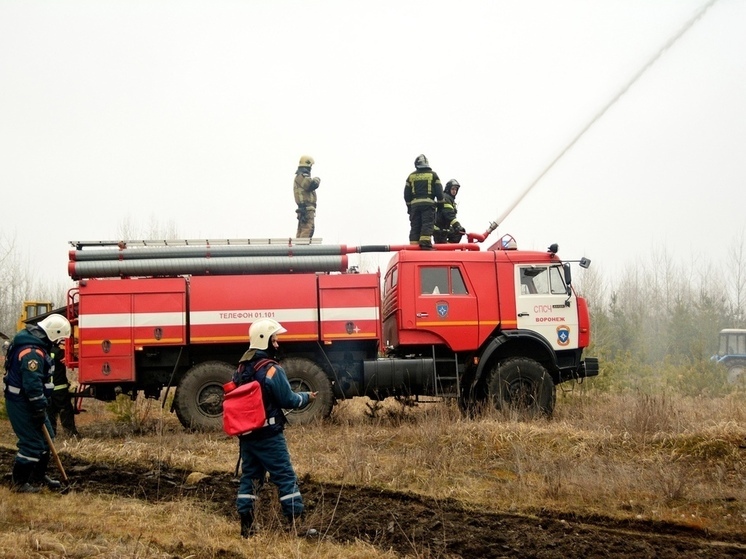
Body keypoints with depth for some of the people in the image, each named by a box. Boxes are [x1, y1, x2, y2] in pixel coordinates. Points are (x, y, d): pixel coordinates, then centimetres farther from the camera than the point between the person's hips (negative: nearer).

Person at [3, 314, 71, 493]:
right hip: (21, 403, -11)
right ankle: (20, 482, 3)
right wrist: (39, 410, -22)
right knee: (32, 443, -7)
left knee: (45, 437, 18)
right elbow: (33, 384, -28)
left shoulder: (34, 342, 8)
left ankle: (39, 475, 30)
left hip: (27, 400, 11)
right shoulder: (33, 352, -26)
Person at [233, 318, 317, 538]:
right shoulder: (272, 370, -15)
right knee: (285, 478, -2)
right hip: (268, 435, -7)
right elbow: (287, 399, -10)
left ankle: (246, 527, 11)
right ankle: (296, 526, -3)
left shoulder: (241, 369, 9)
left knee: (249, 477, 11)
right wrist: (306, 397, 7)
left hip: (246, 434, 7)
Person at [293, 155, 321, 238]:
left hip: (303, 208, 11)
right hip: (307, 208, -11)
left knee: (301, 229, 12)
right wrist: (317, 179, -4)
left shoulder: (298, 176, 22)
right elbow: (313, 185, -24)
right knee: (308, 228, -16)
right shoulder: (303, 176, -11)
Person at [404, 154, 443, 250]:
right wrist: (440, 203, 14)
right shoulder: (433, 175, 6)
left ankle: (414, 244, 0)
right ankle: (425, 242, -24)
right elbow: (439, 191, 3)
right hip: (428, 202, -3)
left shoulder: (411, 176, 12)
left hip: (414, 203, 3)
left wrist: (409, 206, 21)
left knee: (415, 225, 5)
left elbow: (406, 194, 13)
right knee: (427, 224, -8)